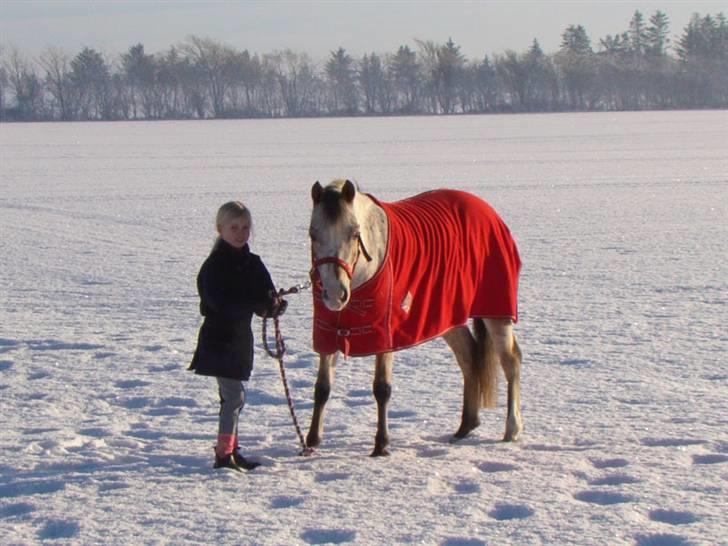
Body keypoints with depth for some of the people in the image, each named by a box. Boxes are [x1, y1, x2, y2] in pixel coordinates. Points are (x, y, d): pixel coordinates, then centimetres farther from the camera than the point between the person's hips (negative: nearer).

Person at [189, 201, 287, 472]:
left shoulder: (252, 263, 8)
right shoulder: (214, 265, -14)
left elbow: (266, 294, 5)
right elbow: (221, 302, -26)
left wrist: (273, 305, -19)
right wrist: (260, 305, -31)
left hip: (240, 337, 8)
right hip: (219, 339, -8)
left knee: (233, 397, 16)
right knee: (234, 396, -12)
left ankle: (231, 450, 26)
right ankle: (224, 454, -10)